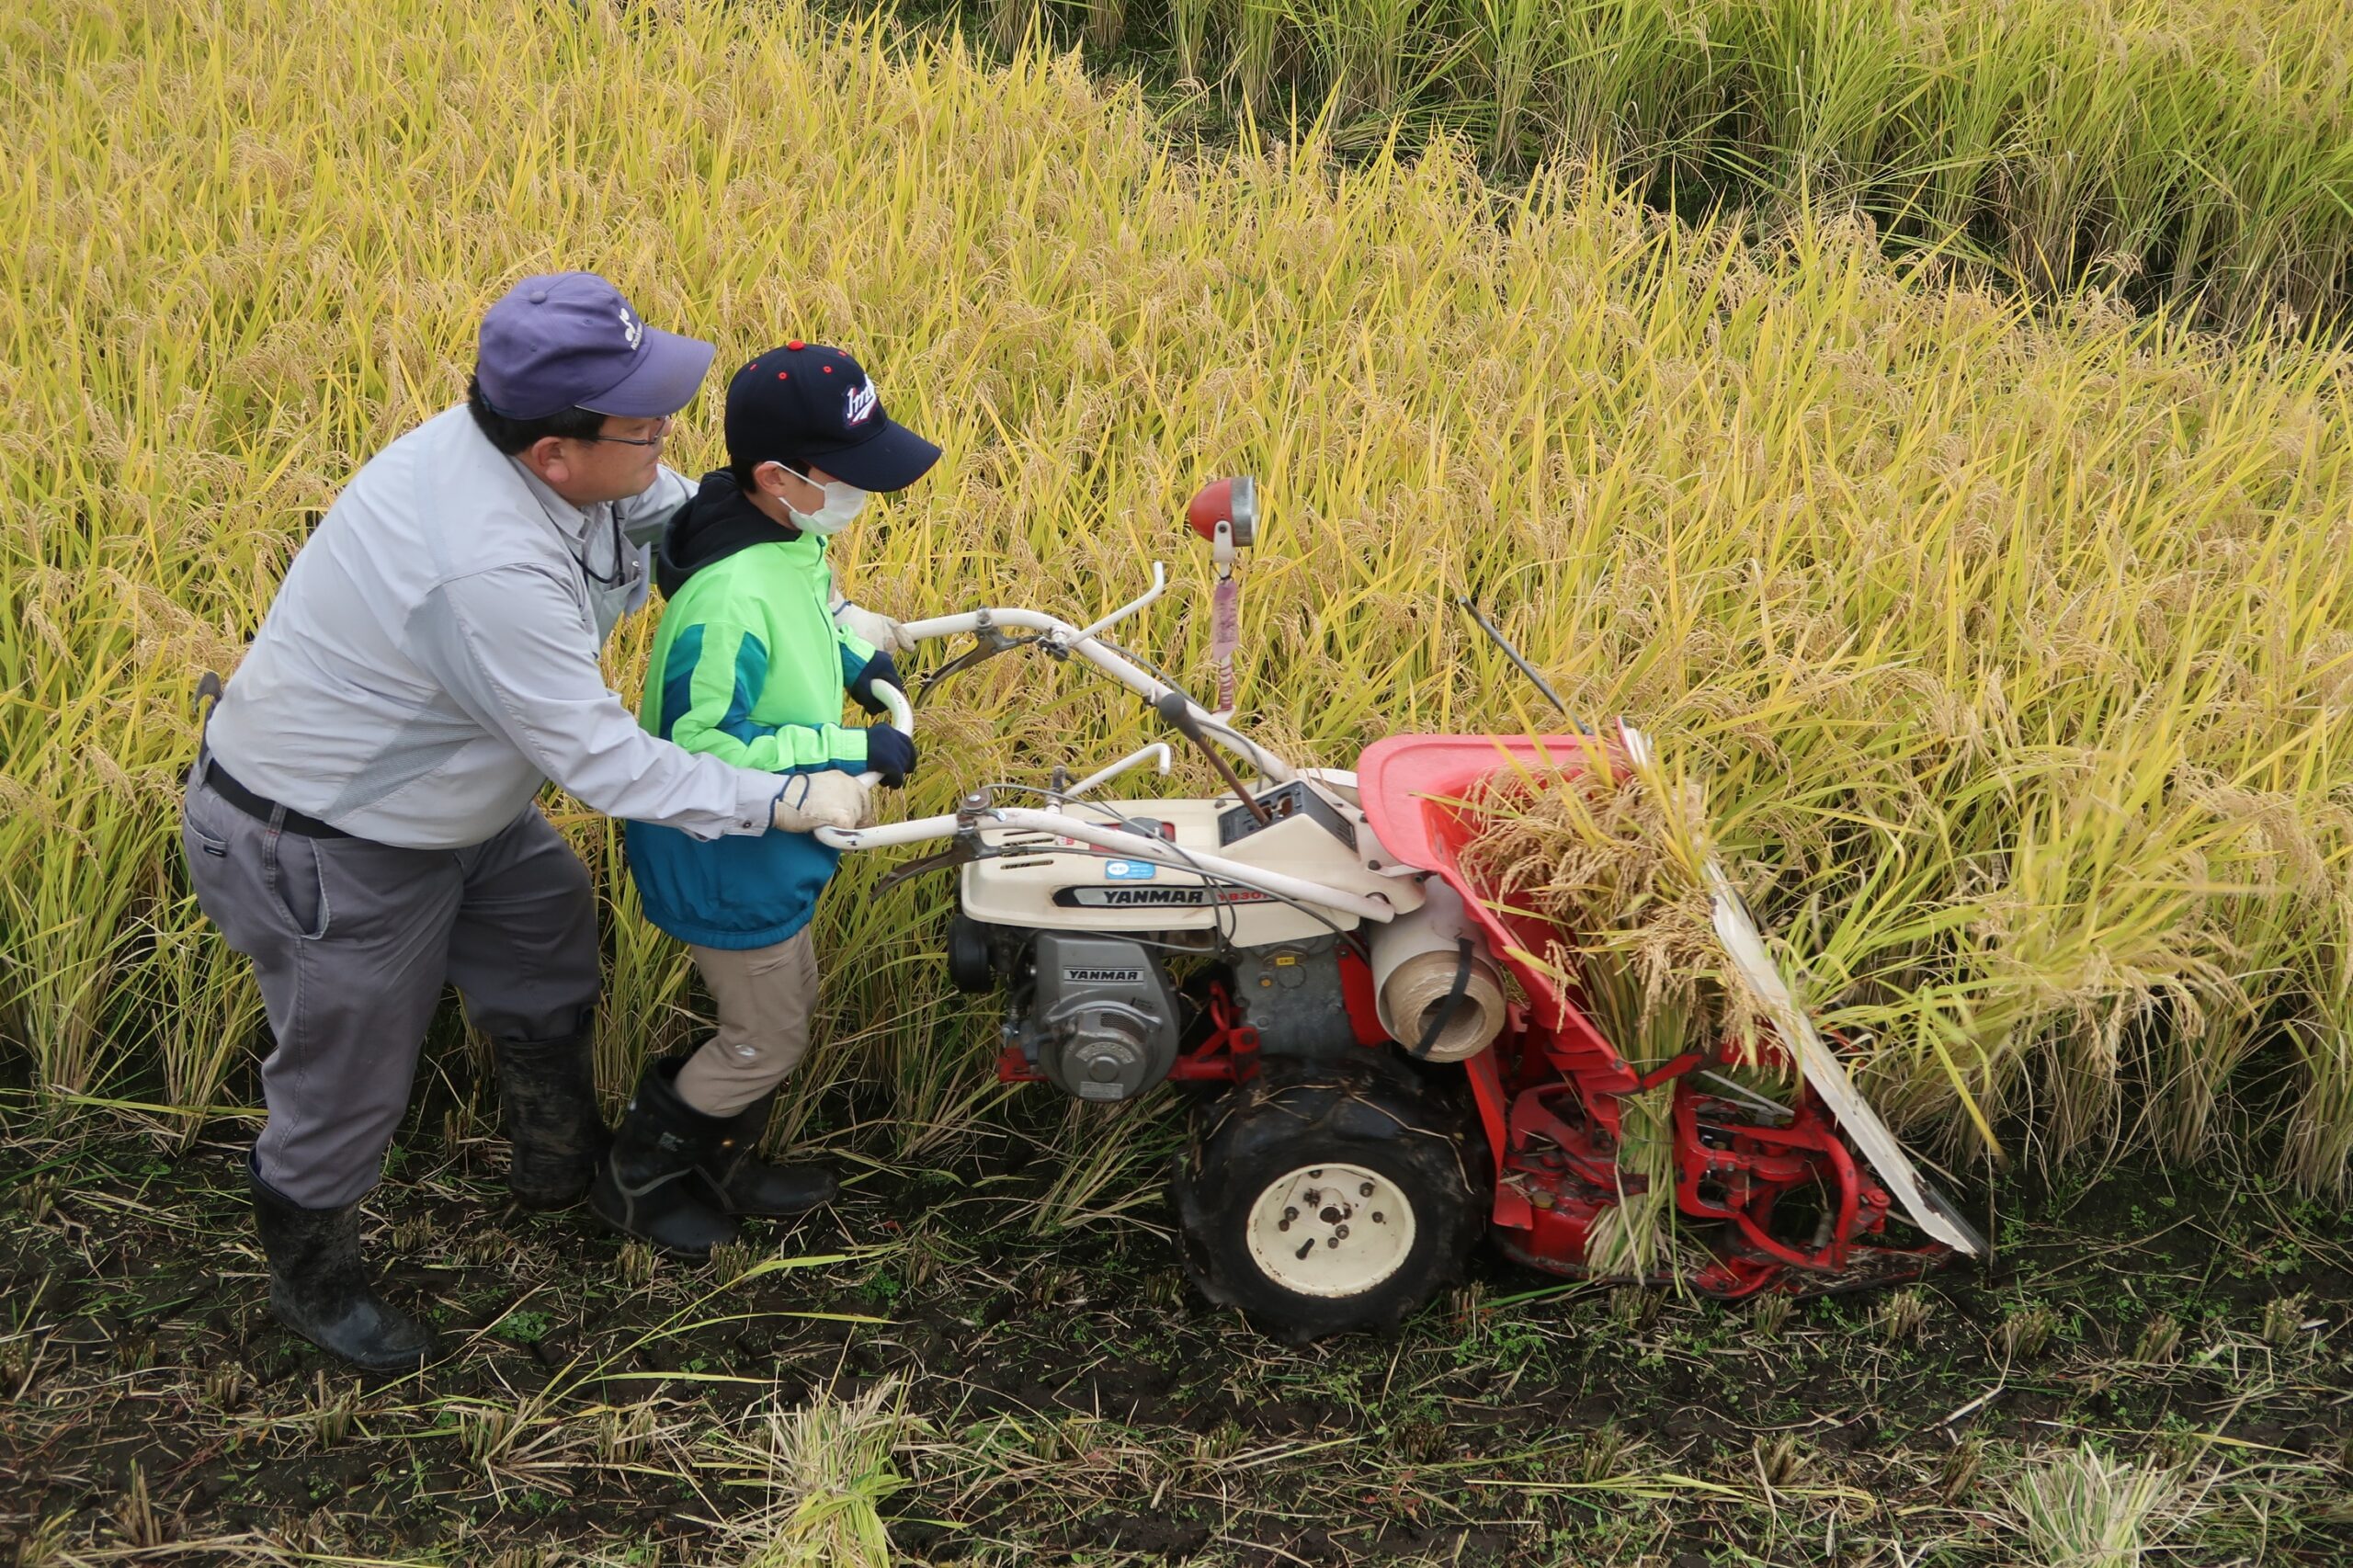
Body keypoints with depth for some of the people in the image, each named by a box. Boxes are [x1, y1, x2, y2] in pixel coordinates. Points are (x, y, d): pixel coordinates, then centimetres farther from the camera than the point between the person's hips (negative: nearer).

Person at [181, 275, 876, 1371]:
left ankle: (560, 1162, 47)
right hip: (318, 853, -9)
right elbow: (603, 763, -31)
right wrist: (786, 801, -24)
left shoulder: (528, 452, -14)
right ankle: (313, 1282, 40)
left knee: (548, 925, 24)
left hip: (430, 794, 9)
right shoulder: (490, 568, -40)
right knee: (349, 1079, 12)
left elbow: (677, 510, 4)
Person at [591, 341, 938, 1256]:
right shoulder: (730, 604, -35)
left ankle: (718, 1170, 44)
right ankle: (633, 1178, 30)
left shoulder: (792, 538, -5)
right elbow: (700, 751, -32)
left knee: (782, 1010, 24)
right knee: (766, 1039, 10)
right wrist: (851, 750, -30)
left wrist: (851, 658, 1)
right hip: (724, 862, -9)